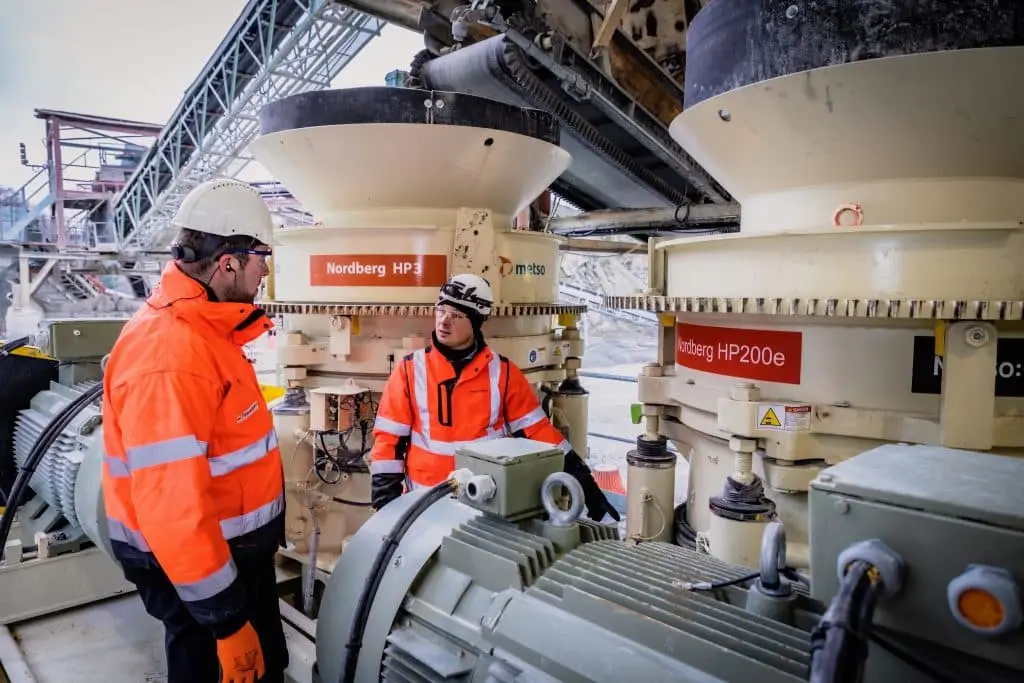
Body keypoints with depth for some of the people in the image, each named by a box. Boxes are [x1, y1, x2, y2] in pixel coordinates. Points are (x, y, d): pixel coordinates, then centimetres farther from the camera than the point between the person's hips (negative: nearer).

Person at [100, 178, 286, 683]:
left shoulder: (203, 329, 3)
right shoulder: (169, 355, -30)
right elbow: (172, 508, -31)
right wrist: (227, 620, -25)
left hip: (237, 547, 9)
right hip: (190, 564, -9)